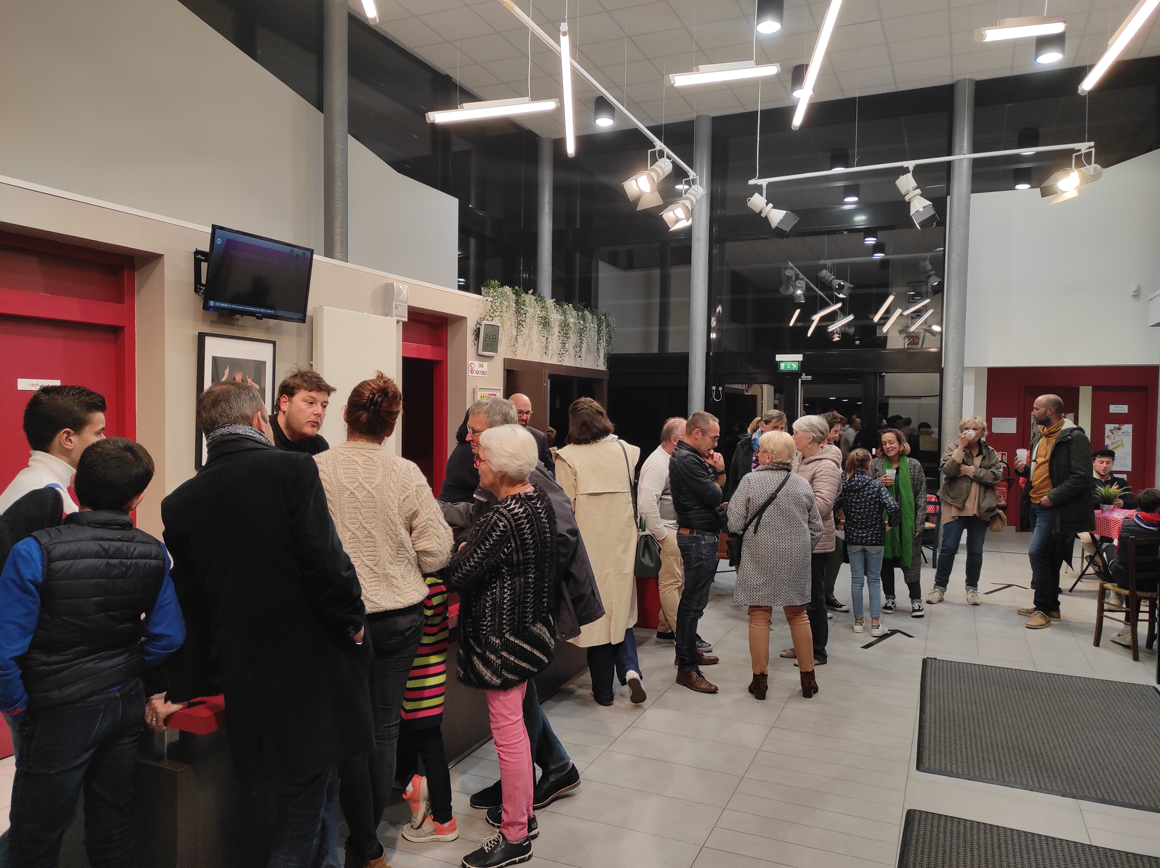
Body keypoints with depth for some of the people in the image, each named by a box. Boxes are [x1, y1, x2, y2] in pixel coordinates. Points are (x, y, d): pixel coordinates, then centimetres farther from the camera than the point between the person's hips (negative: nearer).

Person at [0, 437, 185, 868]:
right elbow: (167, 637, -6)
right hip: (126, 704, 4)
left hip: (61, 715, -3)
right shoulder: (154, 553, -9)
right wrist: (126, 672, 10)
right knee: (114, 833, 19)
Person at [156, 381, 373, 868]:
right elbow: (325, 560, -19)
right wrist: (353, 620, -3)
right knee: (307, 797, 9)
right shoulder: (293, 469, -12)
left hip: (248, 677, 6)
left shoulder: (181, 502, 5)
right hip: (312, 664, -5)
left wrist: (184, 688, 18)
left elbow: (188, 605, 11)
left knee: (318, 789, 21)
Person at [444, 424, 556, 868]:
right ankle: (523, 812, 38)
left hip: (503, 638, -10)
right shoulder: (539, 499, 3)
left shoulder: (503, 517, -26)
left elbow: (458, 575, -22)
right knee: (514, 724, 22)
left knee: (508, 731, 3)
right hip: (530, 627, 10)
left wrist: (460, 551, -2)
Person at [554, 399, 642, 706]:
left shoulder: (568, 457, -11)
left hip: (588, 547, -2)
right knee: (621, 609, 20)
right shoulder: (629, 452, -2)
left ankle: (604, 690, 17)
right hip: (622, 544, 3)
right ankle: (630, 668, 2)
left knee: (596, 615, 9)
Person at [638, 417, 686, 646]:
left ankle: (665, 629, 25)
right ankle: (681, 633, 7)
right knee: (671, 583, -2)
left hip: (675, 530, 10)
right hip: (665, 531, -10)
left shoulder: (672, 460, 13)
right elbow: (647, 502, -25)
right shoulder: (657, 463, -17)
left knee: (676, 581, 15)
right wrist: (660, 535, -20)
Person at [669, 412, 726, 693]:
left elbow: (718, 487, 14)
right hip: (698, 538, -11)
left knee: (692, 598, 20)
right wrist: (717, 474, -1)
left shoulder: (693, 457, 14)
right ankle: (687, 668, -2)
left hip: (699, 535, 11)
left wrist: (718, 472, -6)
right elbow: (713, 496, -21)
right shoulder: (687, 461, -19)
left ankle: (687, 651, 33)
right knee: (693, 602, -7)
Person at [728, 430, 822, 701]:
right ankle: (808, 678, 25)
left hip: (759, 560, -3)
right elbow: (816, 529, 7)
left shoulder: (751, 481, -10)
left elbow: (734, 524, -11)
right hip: (796, 562, 4)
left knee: (759, 617, 6)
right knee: (798, 616, 15)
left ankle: (760, 680, 14)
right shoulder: (802, 484, 3)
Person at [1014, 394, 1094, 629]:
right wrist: (1024, 468, 5)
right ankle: (1050, 606, 25)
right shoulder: (1039, 435, 13)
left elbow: (1082, 477, -19)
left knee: (1037, 552, -14)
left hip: (1053, 508, -9)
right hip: (1036, 505, 9)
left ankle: (1043, 609, -4)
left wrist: (1053, 496, -21)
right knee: (1047, 557, 15)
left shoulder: (1074, 437, -13)